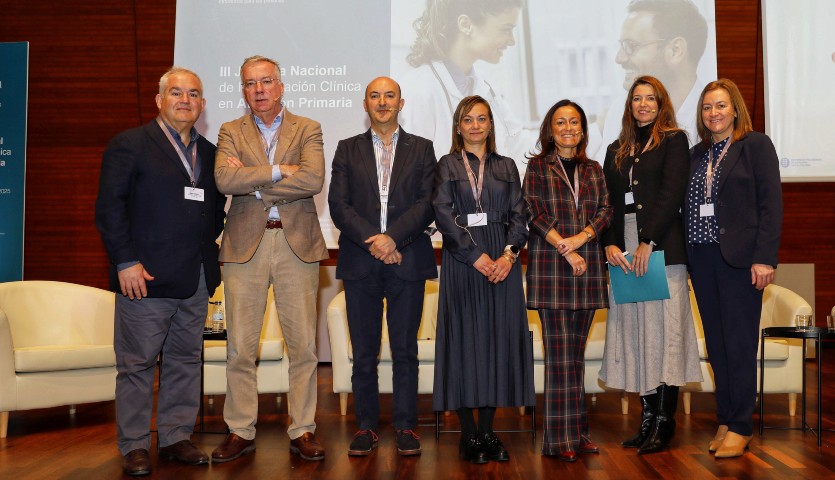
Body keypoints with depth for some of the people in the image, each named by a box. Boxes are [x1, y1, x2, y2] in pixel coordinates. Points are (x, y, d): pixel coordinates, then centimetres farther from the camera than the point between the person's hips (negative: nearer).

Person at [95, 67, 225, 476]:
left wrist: (209, 248, 9)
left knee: (185, 361, 11)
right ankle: (134, 447, 13)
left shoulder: (209, 153, 16)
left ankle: (176, 438, 23)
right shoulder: (129, 144, -2)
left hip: (196, 280, 6)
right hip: (146, 277, -6)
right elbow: (109, 207, -8)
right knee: (137, 364, 2)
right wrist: (125, 262, -13)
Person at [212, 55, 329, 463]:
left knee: (303, 345, 3)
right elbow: (224, 180, -10)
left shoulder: (307, 130, 6)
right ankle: (241, 432, 17)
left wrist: (253, 182, -9)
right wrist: (279, 171, -11)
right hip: (245, 244, 1)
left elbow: (313, 180, -12)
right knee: (239, 347, 4)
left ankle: (302, 431, 15)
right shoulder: (231, 132, 9)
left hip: (297, 244, -1)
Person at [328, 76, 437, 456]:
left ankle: (405, 427, 14)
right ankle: (366, 427, 16)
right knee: (364, 353, 6)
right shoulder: (348, 149, 12)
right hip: (360, 264, 1)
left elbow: (427, 204, -1)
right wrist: (371, 239, -13)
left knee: (405, 350, 5)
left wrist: (393, 238, -14)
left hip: (407, 261, 0)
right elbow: (338, 205, 1)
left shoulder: (421, 149, 10)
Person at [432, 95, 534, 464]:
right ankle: (469, 434, 5)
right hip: (461, 260, -2)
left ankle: (488, 430, 10)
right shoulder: (448, 166, 7)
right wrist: (476, 256, -14)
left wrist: (509, 254, -11)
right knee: (465, 339, -1)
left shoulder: (506, 167, 15)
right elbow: (443, 215, -4)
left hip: (501, 260, 3)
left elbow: (519, 214, 6)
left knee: (498, 339, 1)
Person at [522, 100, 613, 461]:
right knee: (558, 352, -6)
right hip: (550, 265, -4)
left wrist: (581, 238, -11)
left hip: (587, 266, 4)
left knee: (576, 352, 7)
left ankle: (577, 432, 13)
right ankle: (559, 438, -1)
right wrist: (566, 250, -12)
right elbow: (534, 214, -4)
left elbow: (605, 210, 7)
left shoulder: (593, 170, 16)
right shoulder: (538, 166, 5)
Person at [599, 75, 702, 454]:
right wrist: (610, 244, -4)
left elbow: (672, 193, -7)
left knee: (663, 333, -4)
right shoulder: (616, 150, 18)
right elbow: (606, 202, 12)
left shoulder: (673, 141, 5)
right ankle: (647, 418, 10)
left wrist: (648, 242, -15)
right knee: (634, 334, 3)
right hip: (623, 251, 5)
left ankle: (664, 423, 2)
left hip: (661, 249, -5)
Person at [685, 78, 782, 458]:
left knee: (739, 342, -2)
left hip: (738, 257, -5)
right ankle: (725, 419, 16)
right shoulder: (697, 154, 15)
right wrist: (687, 255, 3)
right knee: (716, 342, 7)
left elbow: (771, 203, -6)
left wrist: (764, 257, -14)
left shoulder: (756, 145, 0)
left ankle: (740, 427, 8)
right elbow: (689, 207, 13)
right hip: (702, 258, 5)